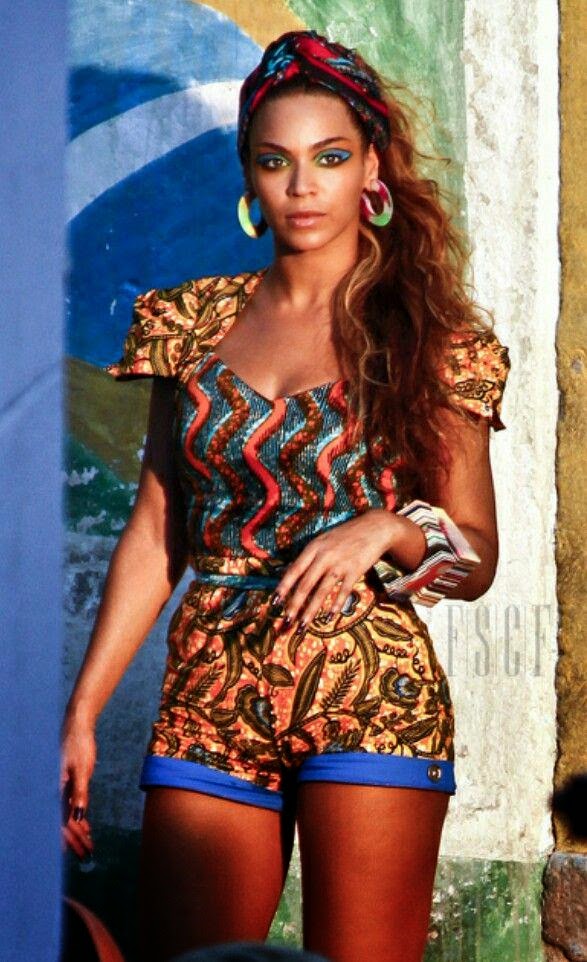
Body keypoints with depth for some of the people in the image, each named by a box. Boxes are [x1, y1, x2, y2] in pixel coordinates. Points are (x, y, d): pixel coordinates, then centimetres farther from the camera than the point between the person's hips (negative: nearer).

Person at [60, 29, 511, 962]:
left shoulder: (432, 341, 3)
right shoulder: (195, 322, 11)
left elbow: (477, 560, 5)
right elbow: (155, 531, 11)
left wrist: (389, 527, -17)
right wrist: (82, 711, 5)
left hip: (370, 700, -3)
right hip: (210, 700, 3)